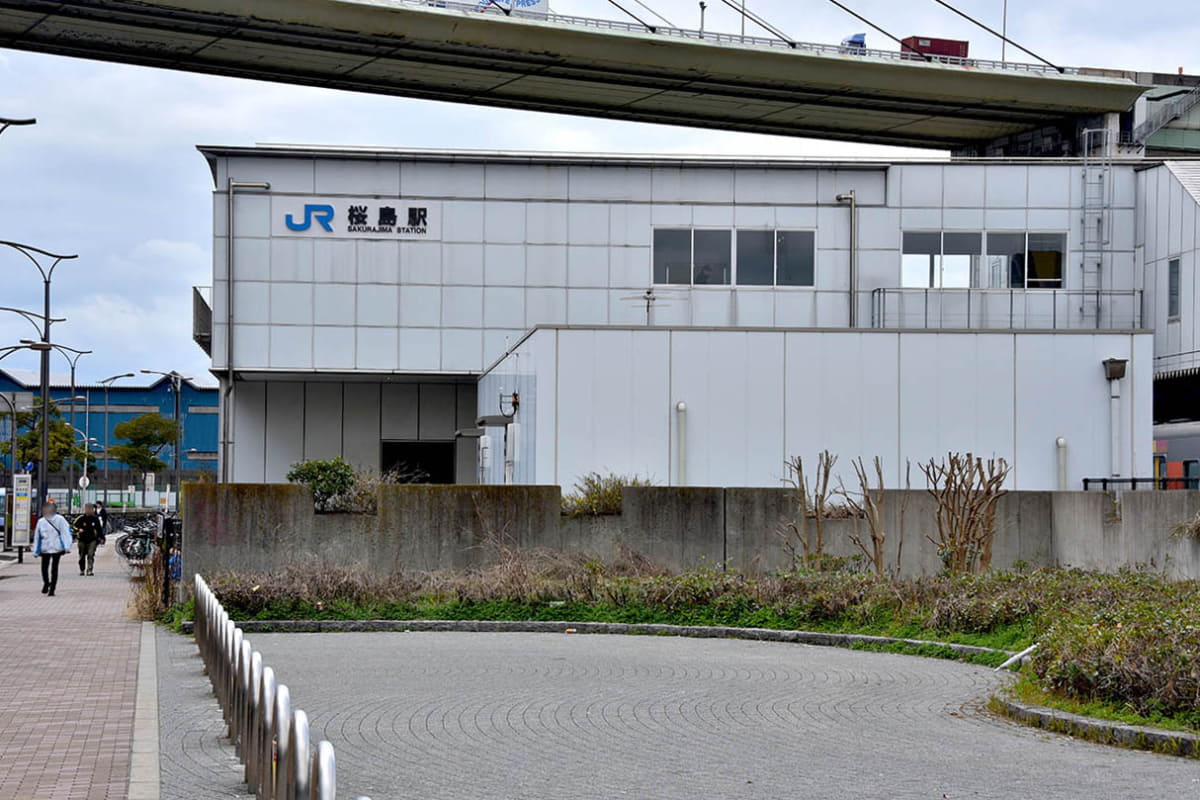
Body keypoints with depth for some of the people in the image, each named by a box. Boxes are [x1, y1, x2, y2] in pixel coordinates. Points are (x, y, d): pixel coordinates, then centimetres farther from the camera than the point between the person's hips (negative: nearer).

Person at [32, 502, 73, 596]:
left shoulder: (60, 520, -2)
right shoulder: (41, 522, 7)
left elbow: (65, 533, -6)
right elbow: (37, 536, 13)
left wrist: (67, 547, -14)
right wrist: (36, 551, 12)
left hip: (56, 548, -3)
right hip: (45, 548, 3)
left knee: (54, 568, 0)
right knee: (44, 567, 5)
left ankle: (52, 588, 7)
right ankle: (46, 583, 31)